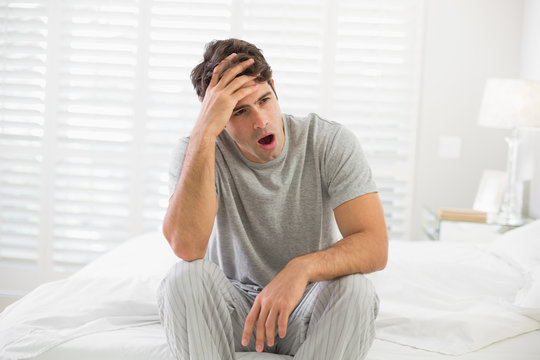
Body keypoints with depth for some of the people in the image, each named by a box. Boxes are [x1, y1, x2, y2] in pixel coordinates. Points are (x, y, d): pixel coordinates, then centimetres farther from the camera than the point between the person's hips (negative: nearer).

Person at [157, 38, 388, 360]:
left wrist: (301, 268, -40)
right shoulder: (197, 153, -14)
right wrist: (204, 132, -36)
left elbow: (375, 247, -21)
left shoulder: (332, 143, -14)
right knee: (185, 278, -30)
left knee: (354, 289, -31)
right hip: (232, 307, 0)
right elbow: (187, 246, -33)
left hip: (306, 309, 0)